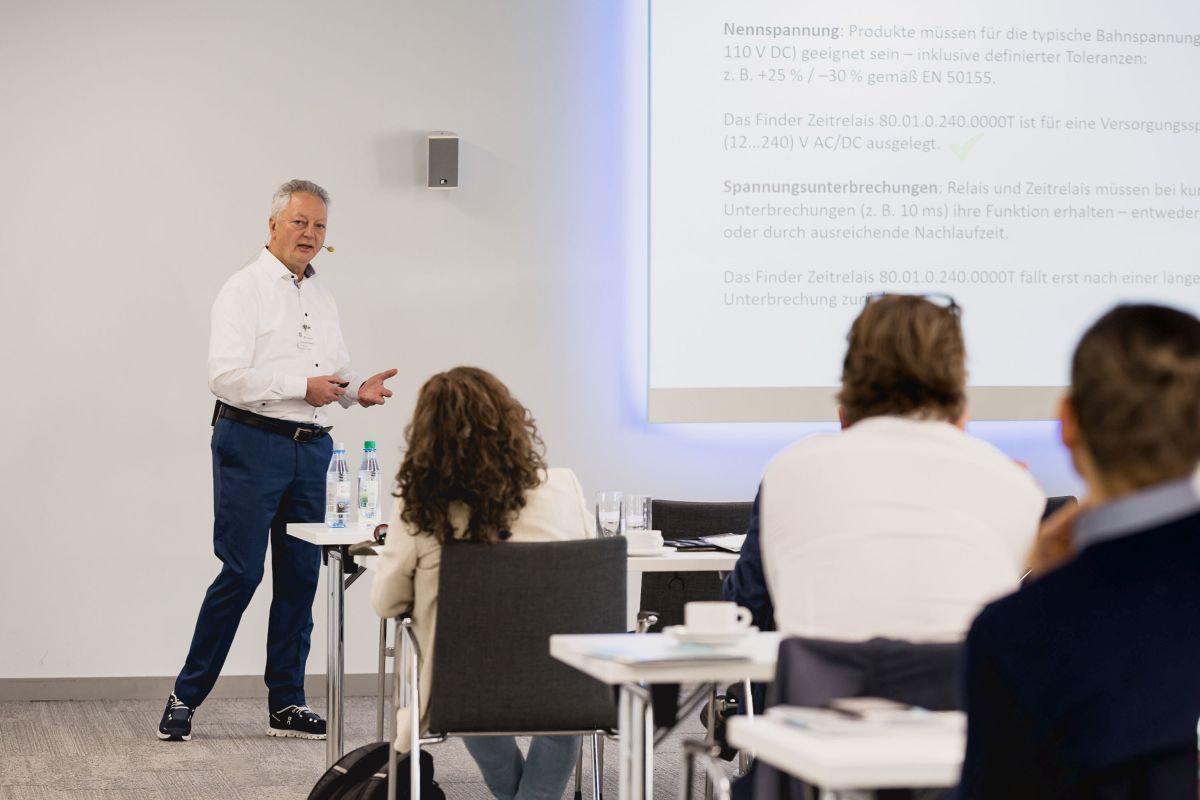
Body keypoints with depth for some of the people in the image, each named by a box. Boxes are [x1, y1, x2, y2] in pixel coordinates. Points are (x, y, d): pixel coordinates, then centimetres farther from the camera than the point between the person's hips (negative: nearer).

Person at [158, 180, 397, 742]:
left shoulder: (322, 298, 17)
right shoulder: (245, 289, -6)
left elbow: (337, 373, 24)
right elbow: (226, 375, -16)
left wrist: (358, 389, 1)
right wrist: (302, 386, -18)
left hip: (310, 447, 7)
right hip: (253, 443, -7)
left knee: (300, 574, 7)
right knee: (240, 572, -8)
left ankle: (287, 705, 14)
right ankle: (185, 699, 2)